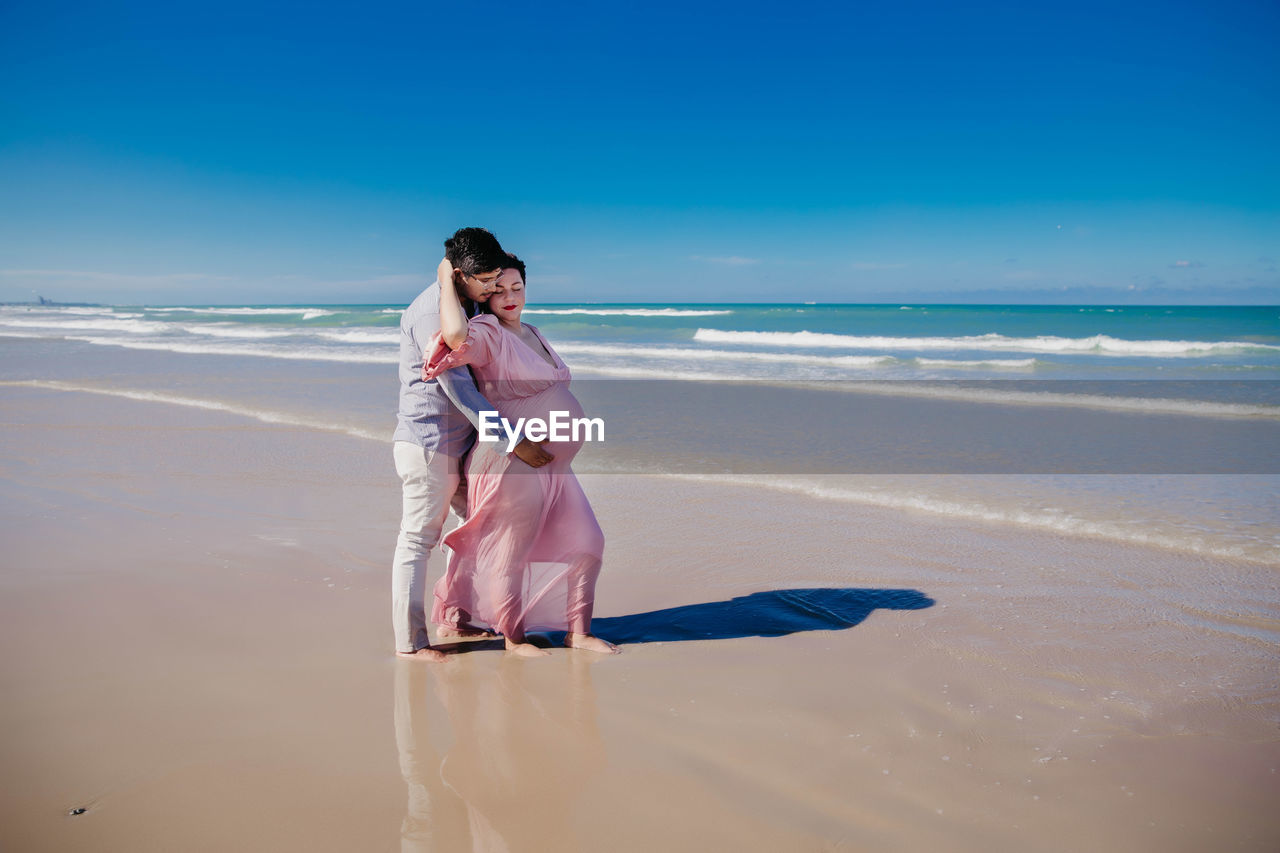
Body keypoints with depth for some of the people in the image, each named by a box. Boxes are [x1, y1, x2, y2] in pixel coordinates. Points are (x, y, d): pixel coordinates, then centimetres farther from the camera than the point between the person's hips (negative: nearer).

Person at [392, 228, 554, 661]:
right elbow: (458, 388, -24)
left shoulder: (470, 305, 10)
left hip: (460, 443, 9)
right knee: (418, 539, -1)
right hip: (428, 443, -9)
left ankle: (454, 620, 27)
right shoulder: (430, 314, -19)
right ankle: (409, 641, 9)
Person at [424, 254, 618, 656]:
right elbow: (457, 333, -36)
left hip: (552, 466, 9)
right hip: (515, 464, -9)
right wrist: (447, 281, -24)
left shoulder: (530, 332, 16)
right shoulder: (487, 331, -14)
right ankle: (513, 639, 25)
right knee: (512, 554, 5)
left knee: (584, 542, 13)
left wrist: (458, 354, -12)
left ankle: (578, 632, 25)